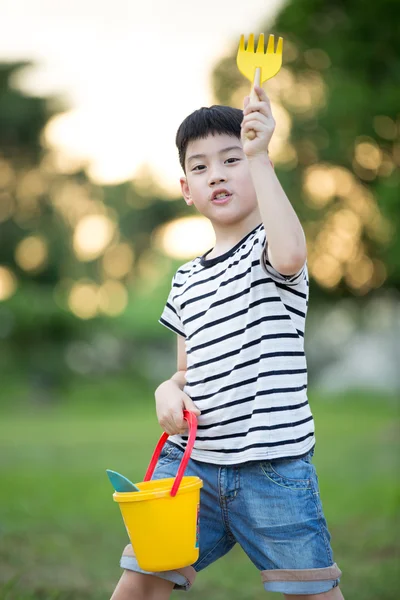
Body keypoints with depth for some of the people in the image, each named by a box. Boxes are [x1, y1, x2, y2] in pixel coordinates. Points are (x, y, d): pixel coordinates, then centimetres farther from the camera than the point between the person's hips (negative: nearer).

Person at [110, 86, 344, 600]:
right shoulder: (186, 281, 17)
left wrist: (257, 155, -27)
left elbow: (289, 253, -30)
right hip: (192, 459, 5)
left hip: (272, 464, -5)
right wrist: (169, 391, -2)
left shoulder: (268, 245, -3)